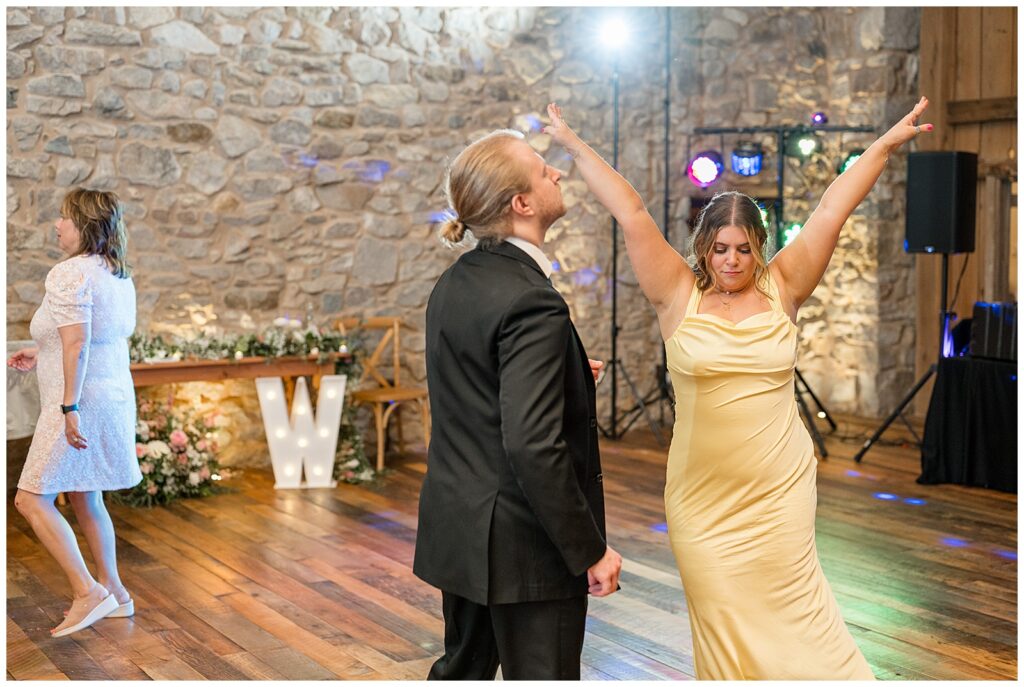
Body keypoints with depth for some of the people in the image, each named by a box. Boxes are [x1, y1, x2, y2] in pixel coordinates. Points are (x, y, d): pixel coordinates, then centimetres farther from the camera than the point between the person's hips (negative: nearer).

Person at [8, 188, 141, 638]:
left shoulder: (70, 273, -16)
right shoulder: (118, 275, 12)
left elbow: (77, 344, -23)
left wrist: (70, 407, -24)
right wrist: (41, 357, 23)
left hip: (81, 401, -9)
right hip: (114, 396, 10)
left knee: (31, 499, -4)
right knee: (85, 498, 18)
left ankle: (88, 592, -6)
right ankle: (114, 592, 23)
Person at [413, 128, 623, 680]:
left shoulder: (455, 283, 5)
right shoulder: (531, 303, -23)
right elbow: (534, 447, -27)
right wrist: (589, 550, -19)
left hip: (457, 530, 9)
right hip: (523, 545, -9)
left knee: (463, 668, 23)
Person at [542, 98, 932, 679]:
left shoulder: (782, 292, 1)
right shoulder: (680, 298, -1)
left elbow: (834, 210, -1)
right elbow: (632, 215, -3)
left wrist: (886, 145, 1)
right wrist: (575, 147, 0)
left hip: (779, 492, 0)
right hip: (701, 496, 0)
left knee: (788, 609, 4)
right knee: (719, 617, 7)